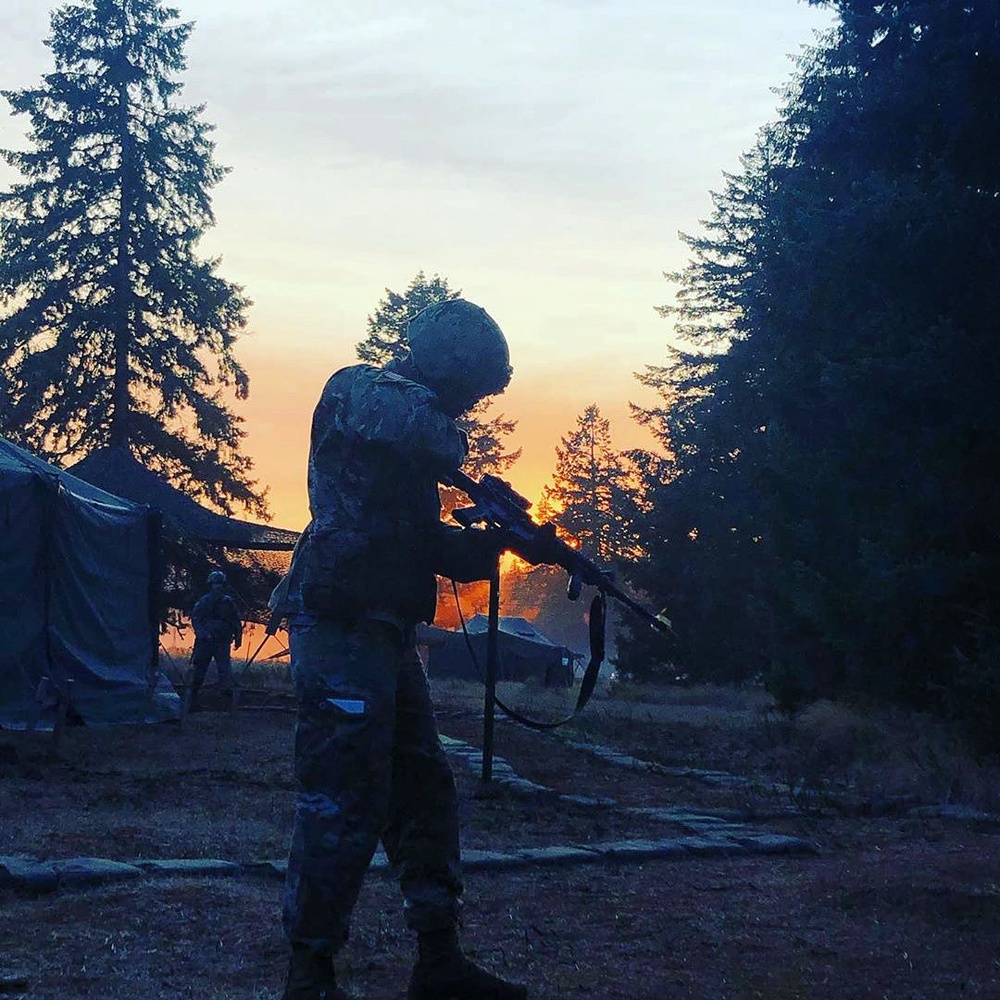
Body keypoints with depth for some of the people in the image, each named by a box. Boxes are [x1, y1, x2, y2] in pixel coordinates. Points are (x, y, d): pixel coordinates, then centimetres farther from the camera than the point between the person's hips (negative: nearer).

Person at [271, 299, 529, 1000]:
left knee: (426, 797, 12)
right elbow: (425, 427, -28)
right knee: (345, 805, -8)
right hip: (342, 631, -10)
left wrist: (489, 538, 4)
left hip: (385, 637, 10)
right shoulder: (358, 391, -6)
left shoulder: (405, 446, 21)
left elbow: (431, 548, 21)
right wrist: (452, 443, -8)